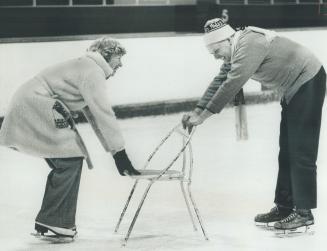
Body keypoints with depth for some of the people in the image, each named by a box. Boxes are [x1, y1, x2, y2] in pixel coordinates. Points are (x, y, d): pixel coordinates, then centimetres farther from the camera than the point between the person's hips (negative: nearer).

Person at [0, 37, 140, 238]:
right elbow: (104, 114, -17)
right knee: (71, 160, -10)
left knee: (65, 165, 12)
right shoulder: (92, 72, -12)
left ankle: (48, 223, 16)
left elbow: (94, 115, 23)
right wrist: (120, 153, -15)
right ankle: (52, 221, -5)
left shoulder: (87, 69, 21)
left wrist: (118, 153, 20)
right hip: (35, 109, -11)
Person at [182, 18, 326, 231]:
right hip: (293, 89, 10)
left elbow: (231, 85, -29)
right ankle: (284, 206, 17)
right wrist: (197, 111, 1)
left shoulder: (249, 44, -26)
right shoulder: (234, 51, 4)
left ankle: (304, 212, -7)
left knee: (301, 151, -10)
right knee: (287, 151, 11)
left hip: (309, 82, -10)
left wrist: (203, 116, -24)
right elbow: (220, 82, 9)